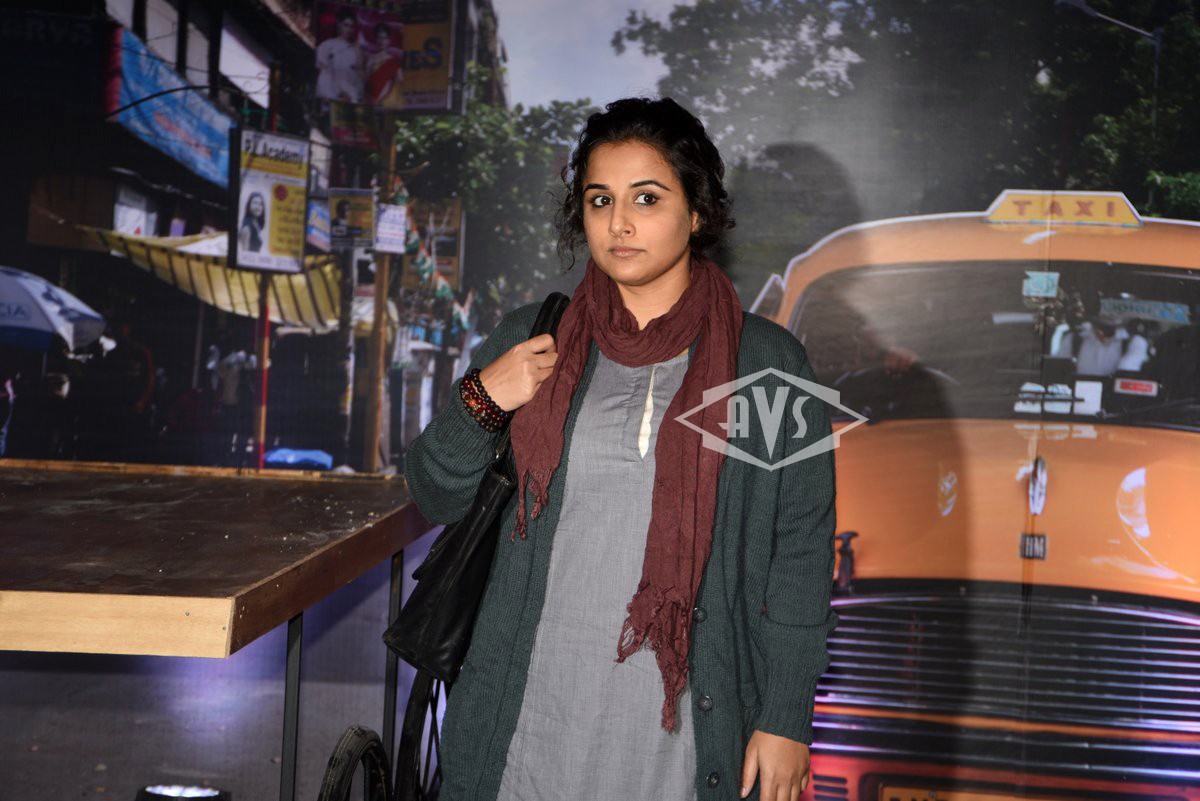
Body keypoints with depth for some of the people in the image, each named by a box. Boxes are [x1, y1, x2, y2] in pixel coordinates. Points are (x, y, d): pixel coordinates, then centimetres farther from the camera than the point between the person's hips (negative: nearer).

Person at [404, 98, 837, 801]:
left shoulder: (768, 364, -3)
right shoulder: (532, 341, 3)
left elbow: (801, 553, -1)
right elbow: (438, 499, 8)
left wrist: (786, 717, -3)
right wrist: (481, 402, -10)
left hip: (687, 716, -1)